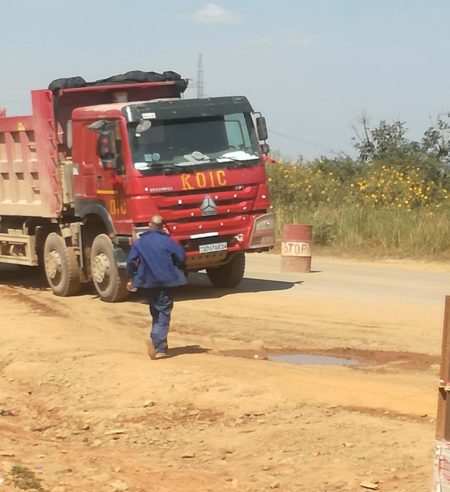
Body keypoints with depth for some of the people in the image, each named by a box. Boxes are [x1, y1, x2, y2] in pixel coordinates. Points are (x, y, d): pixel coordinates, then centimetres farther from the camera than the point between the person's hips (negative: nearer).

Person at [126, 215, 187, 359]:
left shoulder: (140, 242, 4)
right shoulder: (167, 241, -4)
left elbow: (131, 261, 0)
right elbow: (181, 257, -4)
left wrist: (131, 278, 11)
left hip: (149, 282, 4)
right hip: (165, 281, -4)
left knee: (156, 314, 16)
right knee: (163, 313, -5)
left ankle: (160, 347, 18)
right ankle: (156, 340, -28)